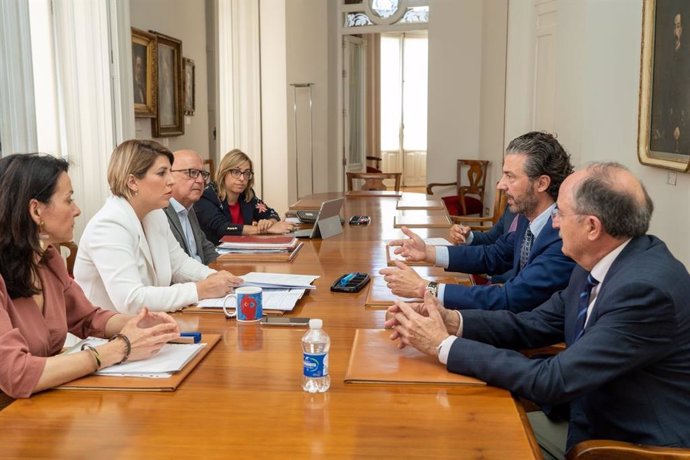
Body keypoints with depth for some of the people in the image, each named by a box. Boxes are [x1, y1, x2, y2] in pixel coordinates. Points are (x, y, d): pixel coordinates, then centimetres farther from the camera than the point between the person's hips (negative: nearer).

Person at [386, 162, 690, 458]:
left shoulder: (646, 289, -29)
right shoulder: (601, 262, -1)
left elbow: (553, 381, -28)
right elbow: (534, 324, 4)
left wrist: (445, 345, -23)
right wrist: (451, 321, -11)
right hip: (595, 421, 7)